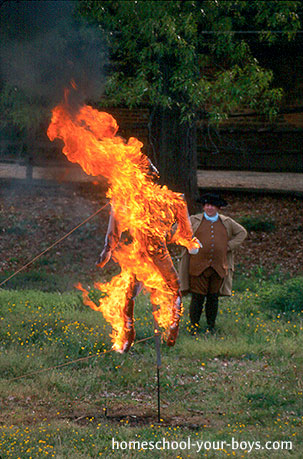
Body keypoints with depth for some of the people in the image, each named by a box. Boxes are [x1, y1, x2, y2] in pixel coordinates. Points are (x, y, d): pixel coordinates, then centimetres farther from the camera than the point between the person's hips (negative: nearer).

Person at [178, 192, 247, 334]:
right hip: (199, 266, -2)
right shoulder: (194, 221, 4)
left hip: (218, 267, 2)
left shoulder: (226, 222, 10)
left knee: (213, 298, 6)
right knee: (198, 297, -4)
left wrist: (229, 246, 8)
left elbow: (242, 232, 21)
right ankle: (194, 326, 8)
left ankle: (211, 326, 17)